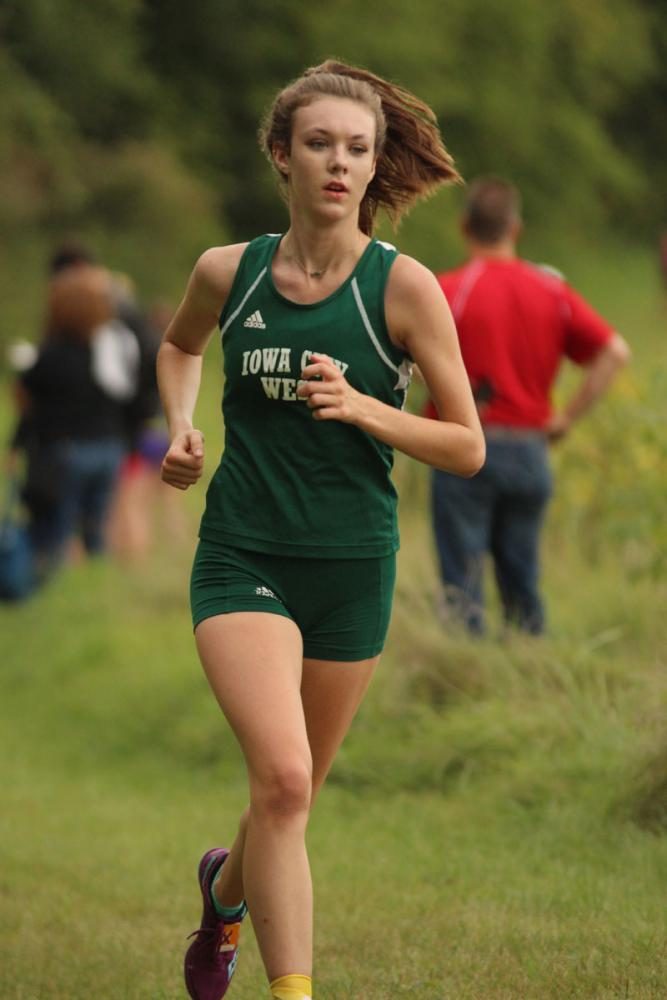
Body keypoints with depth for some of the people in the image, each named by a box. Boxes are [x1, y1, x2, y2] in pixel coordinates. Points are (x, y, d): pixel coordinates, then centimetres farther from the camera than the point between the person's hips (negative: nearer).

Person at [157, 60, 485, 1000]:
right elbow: (180, 344, 24)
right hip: (242, 557, -1)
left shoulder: (404, 286, -7)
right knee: (281, 773, -22)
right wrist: (180, 428, 6)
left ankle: (227, 887, 49)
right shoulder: (227, 272, -1)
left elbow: (467, 448, -4)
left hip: (352, 567, 1)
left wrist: (361, 407, -19)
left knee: (291, 796, 15)